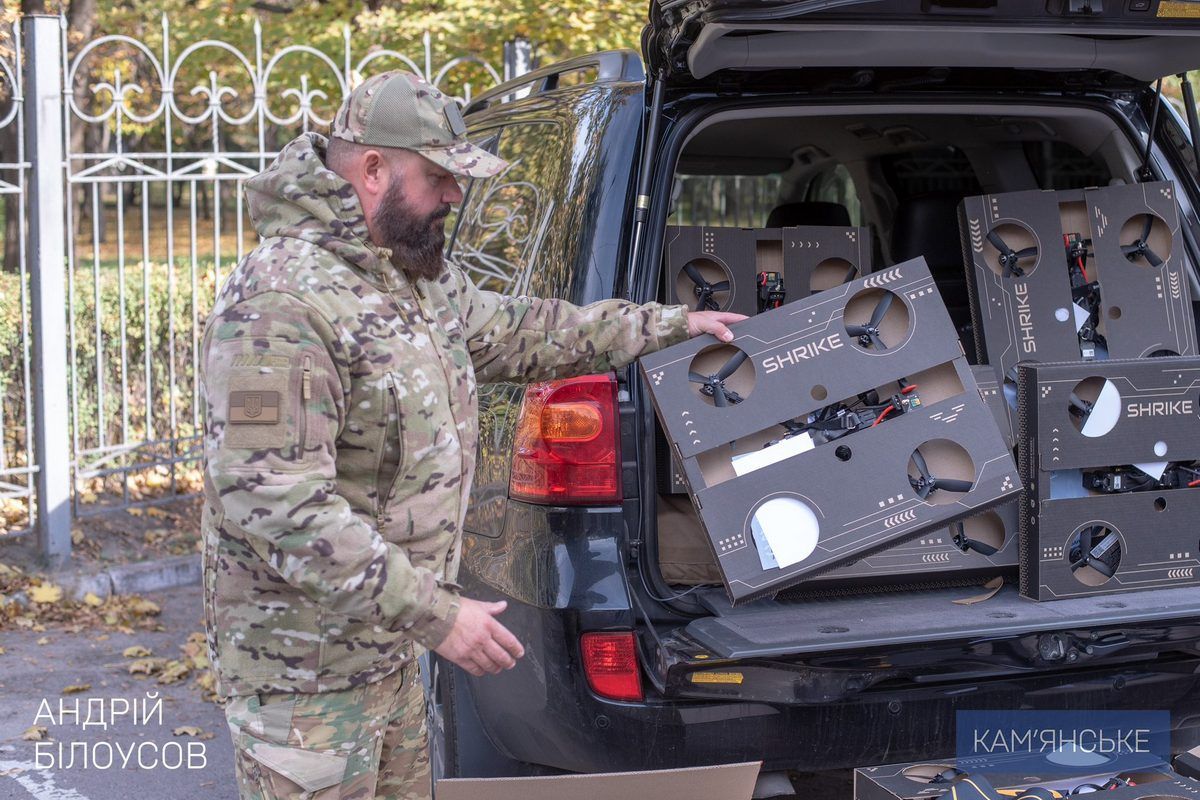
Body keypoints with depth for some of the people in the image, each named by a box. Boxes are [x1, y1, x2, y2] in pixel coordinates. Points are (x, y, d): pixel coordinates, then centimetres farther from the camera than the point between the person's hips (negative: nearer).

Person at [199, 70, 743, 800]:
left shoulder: (418, 274, 7)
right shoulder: (282, 301, -26)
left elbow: (517, 333, 24)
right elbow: (276, 508, -31)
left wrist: (670, 324, 26)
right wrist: (436, 613, -29)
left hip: (388, 645, 10)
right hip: (307, 668, -10)